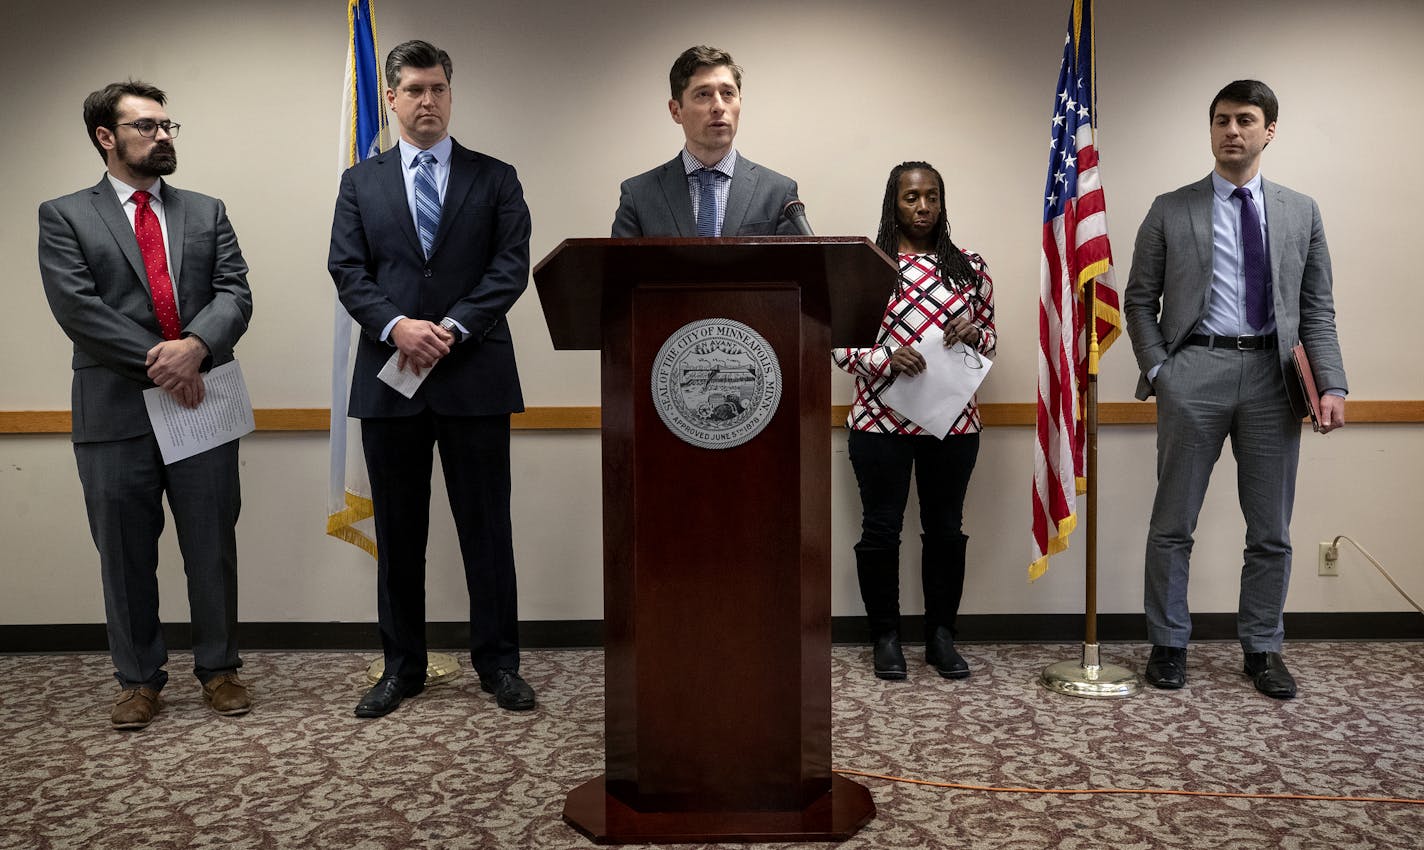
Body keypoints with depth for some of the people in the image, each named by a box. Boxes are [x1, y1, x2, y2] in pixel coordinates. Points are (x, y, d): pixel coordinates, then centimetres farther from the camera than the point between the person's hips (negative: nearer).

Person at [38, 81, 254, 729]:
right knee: (126, 555, 8)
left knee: (212, 549, 8)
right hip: (116, 411, -1)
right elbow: (77, 307, -7)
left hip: (201, 403, 2)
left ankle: (218, 668, 23)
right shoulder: (64, 216, 6)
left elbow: (235, 293, 2)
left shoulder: (207, 212, 14)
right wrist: (157, 360, -14)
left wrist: (195, 345, -17)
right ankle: (138, 679, 23)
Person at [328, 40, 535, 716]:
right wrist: (398, 326, -14)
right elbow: (347, 271, 3)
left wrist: (453, 327, -14)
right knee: (397, 531, 9)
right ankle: (402, 666, 21)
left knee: (487, 525, 4)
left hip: (475, 374, -1)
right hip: (389, 377, 2)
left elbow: (511, 267, -2)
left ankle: (498, 662, 17)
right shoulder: (360, 183, 13)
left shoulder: (495, 178, 8)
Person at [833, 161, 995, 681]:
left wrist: (973, 333, -7)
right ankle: (885, 637, 19)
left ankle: (941, 635, 23)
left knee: (945, 529, 10)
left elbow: (990, 337, 15)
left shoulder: (969, 267, 8)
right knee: (881, 529, 5)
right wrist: (887, 358, -19)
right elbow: (840, 345, -2)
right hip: (881, 422, -2)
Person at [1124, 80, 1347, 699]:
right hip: (1195, 371, -2)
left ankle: (1263, 649, 24)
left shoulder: (1301, 213, 11)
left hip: (1272, 375, 2)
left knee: (1271, 530, 9)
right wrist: (1157, 371, -6)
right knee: (1173, 523, 4)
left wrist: (1331, 384, -2)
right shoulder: (1170, 211, 5)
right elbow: (1140, 300, 5)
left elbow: (1317, 308, 9)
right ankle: (1169, 644, 18)